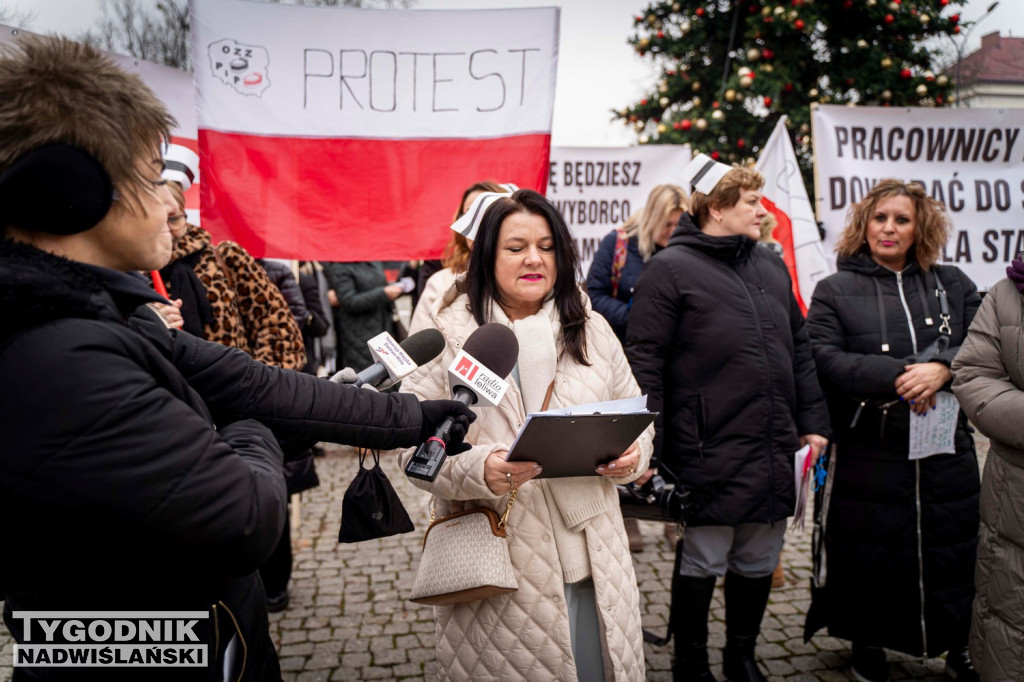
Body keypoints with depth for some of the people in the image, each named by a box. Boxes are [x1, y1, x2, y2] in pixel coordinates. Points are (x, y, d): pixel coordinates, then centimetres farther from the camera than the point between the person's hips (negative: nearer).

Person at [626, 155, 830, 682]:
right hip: (709, 455, -6)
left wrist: (812, 422, 13)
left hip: (774, 454, 7)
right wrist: (647, 444, -14)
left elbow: (800, 350, 18)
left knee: (758, 564, 17)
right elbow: (643, 359, -10)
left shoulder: (772, 266, 15)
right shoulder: (671, 268, -7)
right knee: (701, 565, 5)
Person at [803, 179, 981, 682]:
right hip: (868, 452, -2)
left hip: (946, 450, 2)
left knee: (954, 553, 9)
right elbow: (824, 360, -10)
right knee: (868, 554, 7)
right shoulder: (835, 291, 3)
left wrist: (943, 368, -18)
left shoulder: (952, 285, 11)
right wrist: (898, 378, -18)